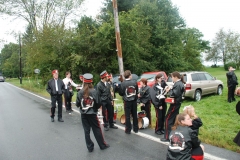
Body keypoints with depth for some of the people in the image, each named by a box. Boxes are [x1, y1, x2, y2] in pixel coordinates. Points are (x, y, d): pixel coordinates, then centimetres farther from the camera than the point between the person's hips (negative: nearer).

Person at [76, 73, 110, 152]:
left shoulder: (80, 92, -8)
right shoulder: (94, 91, -12)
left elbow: (77, 104, -1)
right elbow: (99, 103, -8)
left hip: (83, 114, 1)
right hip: (92, 114, -1)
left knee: (86, 131, 10)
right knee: (97, 130, 10)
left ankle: (90, 147, 19)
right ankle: (103, 145, 21)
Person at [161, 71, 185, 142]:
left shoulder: (177, 84, -18)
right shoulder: (180, 83, 14)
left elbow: (174, 94, -25)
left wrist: (169, 90, -10)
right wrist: (170, 90, 2)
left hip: (175, 104, -10)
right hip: (177, 103, 10)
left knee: (168, 119, -6)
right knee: (174, 118, 18)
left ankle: (167, 137, -3)